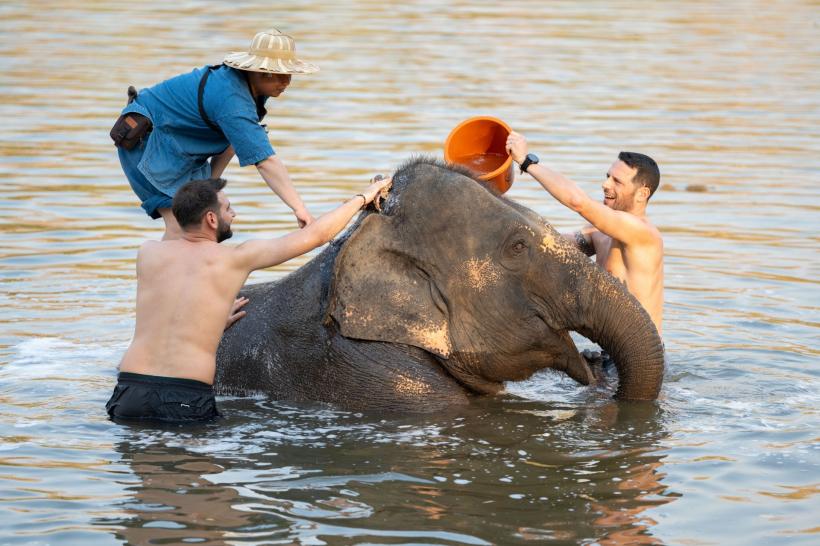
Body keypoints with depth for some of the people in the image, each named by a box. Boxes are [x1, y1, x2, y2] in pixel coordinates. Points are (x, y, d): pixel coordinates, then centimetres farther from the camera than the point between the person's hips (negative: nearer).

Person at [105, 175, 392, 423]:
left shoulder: (148, 253, 11)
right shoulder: (237, 258, 3)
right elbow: (314, 235, 11)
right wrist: (362, 197, 24)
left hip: (131, 389, 3)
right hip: (188, 398, -3)